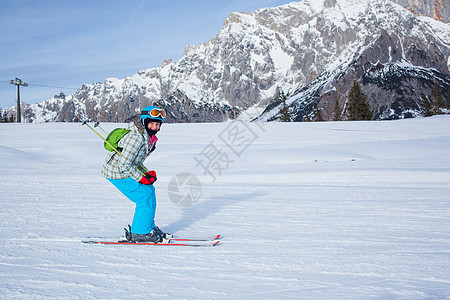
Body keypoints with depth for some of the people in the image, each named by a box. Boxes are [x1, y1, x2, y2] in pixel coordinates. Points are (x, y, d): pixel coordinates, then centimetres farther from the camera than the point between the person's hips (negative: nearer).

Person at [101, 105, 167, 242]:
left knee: (149, 191, 10)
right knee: (145, 194, -10)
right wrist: (142, 178, -19)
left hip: (126, 170, 10)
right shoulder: (136, 137, -26)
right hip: (116, 173, -10)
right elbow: (124, 164, -27)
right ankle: (140, 232, -2)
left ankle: (148, 227, 21)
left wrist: (148, 174, 3)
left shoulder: (149, 138, 5)